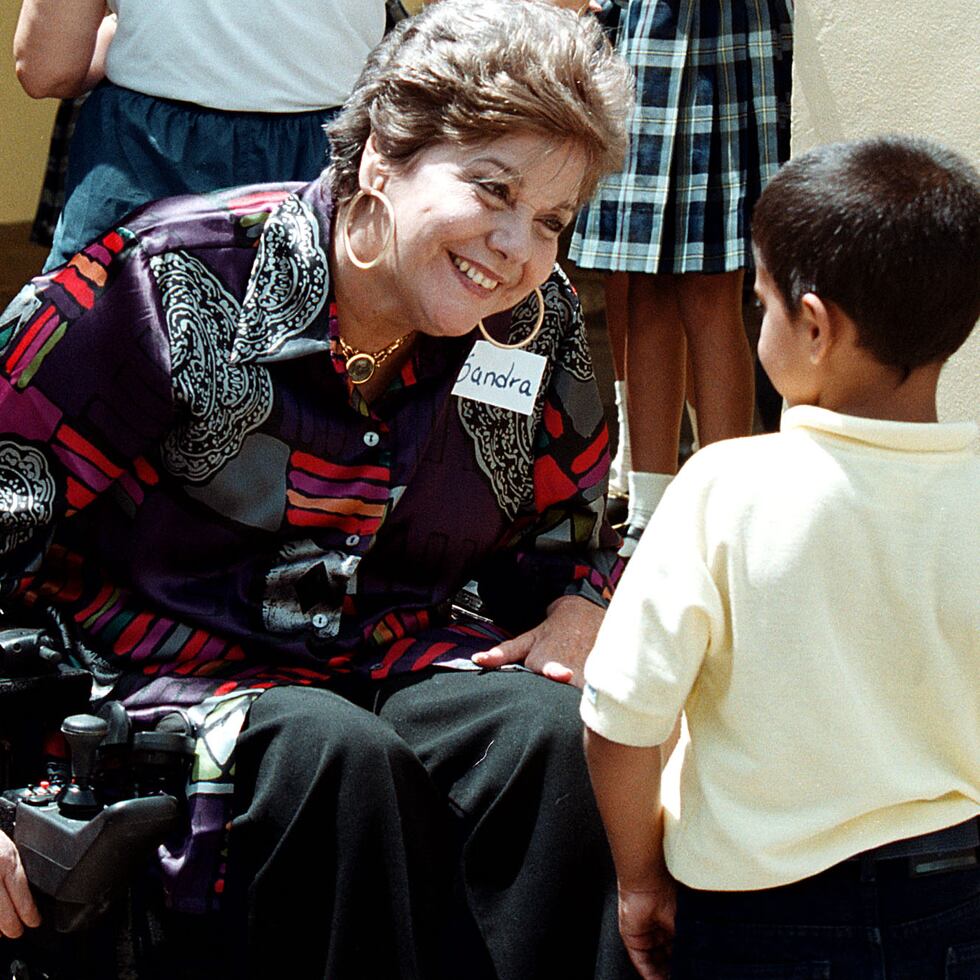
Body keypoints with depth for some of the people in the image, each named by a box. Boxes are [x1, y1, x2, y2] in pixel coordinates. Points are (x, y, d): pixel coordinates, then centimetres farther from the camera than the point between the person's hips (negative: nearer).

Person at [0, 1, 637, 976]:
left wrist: (577, 613, -4)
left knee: (548, 733, -26)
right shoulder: (177, 278, -15)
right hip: (170, 659, -4)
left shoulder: (539, 324, 3)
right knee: (334, 754, -35)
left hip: (394, 649, 5)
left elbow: (568, 532, 21)